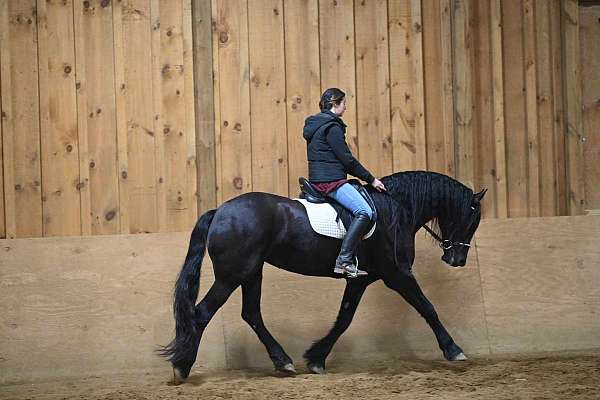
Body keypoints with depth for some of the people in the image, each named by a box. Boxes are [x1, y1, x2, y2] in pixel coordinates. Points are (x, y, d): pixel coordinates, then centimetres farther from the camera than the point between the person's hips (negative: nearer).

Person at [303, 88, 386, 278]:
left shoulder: (315, 124, 19)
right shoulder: (332, 127, -12)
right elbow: (347, 160, -13)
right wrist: (371, 179, -3)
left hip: (317, 180, 11)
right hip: (331, 181, -11)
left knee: (363, 210, 20)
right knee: (364, 212, -21)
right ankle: (344, 260, -27)